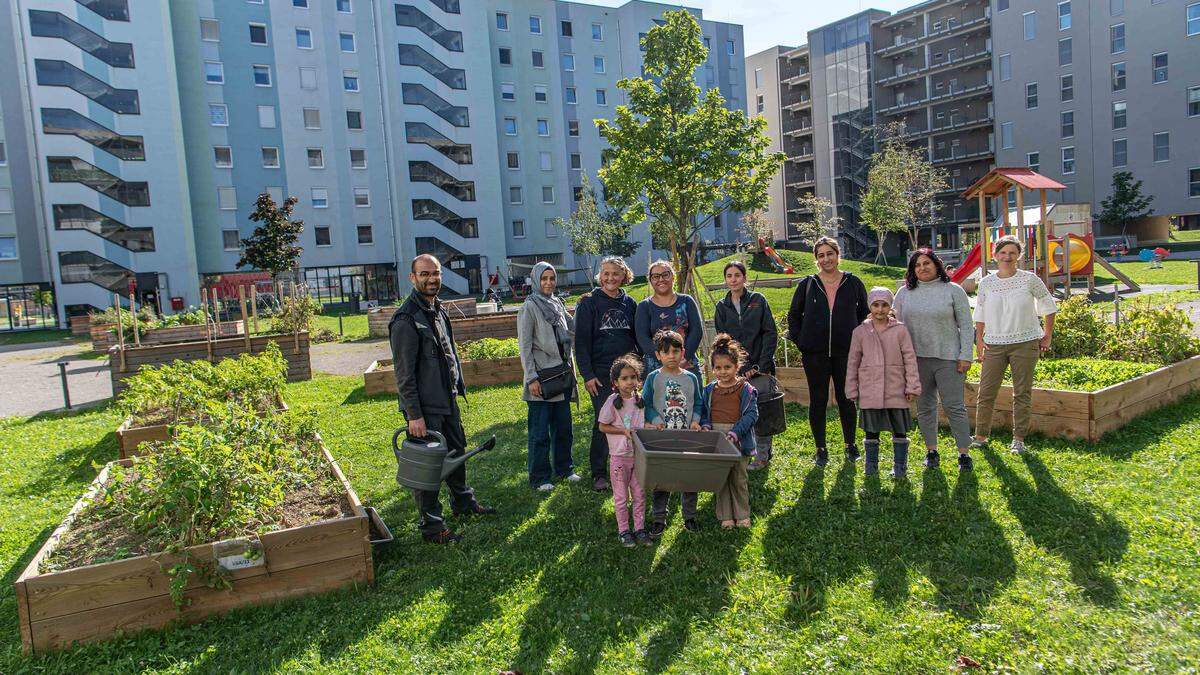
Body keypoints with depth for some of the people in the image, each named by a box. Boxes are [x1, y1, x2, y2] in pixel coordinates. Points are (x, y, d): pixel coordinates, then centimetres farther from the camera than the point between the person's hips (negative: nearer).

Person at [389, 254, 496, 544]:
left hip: (448, 400, 9)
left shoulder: (439, 311, 11)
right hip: (424, 407, -9)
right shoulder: (406, 319, -18)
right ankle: (431, 526, 13)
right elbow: (404, 373, -20)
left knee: (456, 453, 23)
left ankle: (463, 502, 42)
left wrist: (458, 387, 18)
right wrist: (414, 414, -21)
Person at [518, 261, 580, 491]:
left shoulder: (558, 304, 12)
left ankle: (564, 468, 29)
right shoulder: (529, 307, -8)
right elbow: (524, 346, -12)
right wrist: (531, 378, -16)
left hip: (562, 375, 7)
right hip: (542, 377, -7)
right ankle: (539, 478, 10)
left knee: (563, 426, 15)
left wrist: (570, 367, 16)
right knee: (540, 431, 0)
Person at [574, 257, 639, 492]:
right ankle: (599, 473, 8)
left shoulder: (629, 303, 9)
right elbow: (581, 341, -6)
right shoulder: (589, 303, -2)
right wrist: (587, 375, -11)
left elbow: (638, 337, 16)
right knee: (603, 422, -4)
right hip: (601, 372, -4)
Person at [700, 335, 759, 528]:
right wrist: (705, 425, -7)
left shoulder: (746, 389, -5)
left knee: (738, 478, 7)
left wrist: (735, 433, -20)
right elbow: (704, 411, 14)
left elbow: (751, 414, -11)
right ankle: (725, 516, 20)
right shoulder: (709, 390, 7)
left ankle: (742, 515, 23)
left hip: (737, 439, -3)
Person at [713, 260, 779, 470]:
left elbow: (771, 333, 0)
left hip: (760, 368, -1)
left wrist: (762, 365, -8)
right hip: (736, 371, 1)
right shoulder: (721, 306, 10)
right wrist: (743, 368, -5)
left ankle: (763, 455, 10)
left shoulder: (758, 300, 4)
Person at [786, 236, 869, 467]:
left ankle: (850, 444, 26)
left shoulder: (853, 283, 3)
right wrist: (800, 342, 3)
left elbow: (864, 314, 13)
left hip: (846, 352, 0)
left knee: (846, 400, 8)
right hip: (815, 353, 0)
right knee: (818, 401, 5)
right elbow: (793, 315, 11)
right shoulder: (807, 284, 2)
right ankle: (821, 448, 18)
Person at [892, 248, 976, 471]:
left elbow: (966, 325, 1)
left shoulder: (953, 290, 2)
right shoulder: (904, 293, 8)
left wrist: (966, 355, -5)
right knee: (925, 407, 9)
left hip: (948, 358, -3)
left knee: (955, 406, -2)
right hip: (917, 359, 3)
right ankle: (931, 451, 20)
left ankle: (964, 453, 7)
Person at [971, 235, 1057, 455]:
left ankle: (1019, 439, 12)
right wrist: (979, 340, 5)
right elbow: (980, 314, 12)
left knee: (1022, 393, 4)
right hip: (995, 344, 2)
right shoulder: (986, 283, 4)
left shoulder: (1030, 279, -2)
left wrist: (1048, 335, 5)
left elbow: (1048, 306, 7)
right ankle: (981, 435, 12)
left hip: (1026, 342, -2)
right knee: (986, 391, 1)